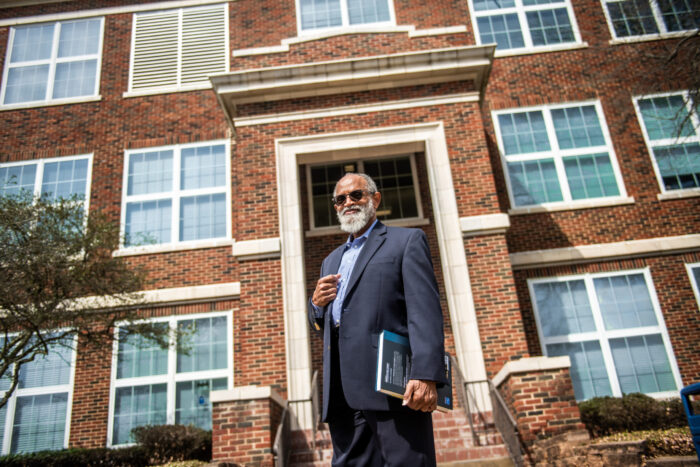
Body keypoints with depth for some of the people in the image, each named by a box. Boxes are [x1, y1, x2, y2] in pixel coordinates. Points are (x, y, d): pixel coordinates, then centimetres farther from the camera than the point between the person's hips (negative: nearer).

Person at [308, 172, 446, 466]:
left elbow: (425, 312, -7)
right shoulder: (331, 261, 27)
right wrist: (316, 303, 6)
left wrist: (426, 375, -20)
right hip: (342, 395, 6)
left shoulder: (407, 241, 7)